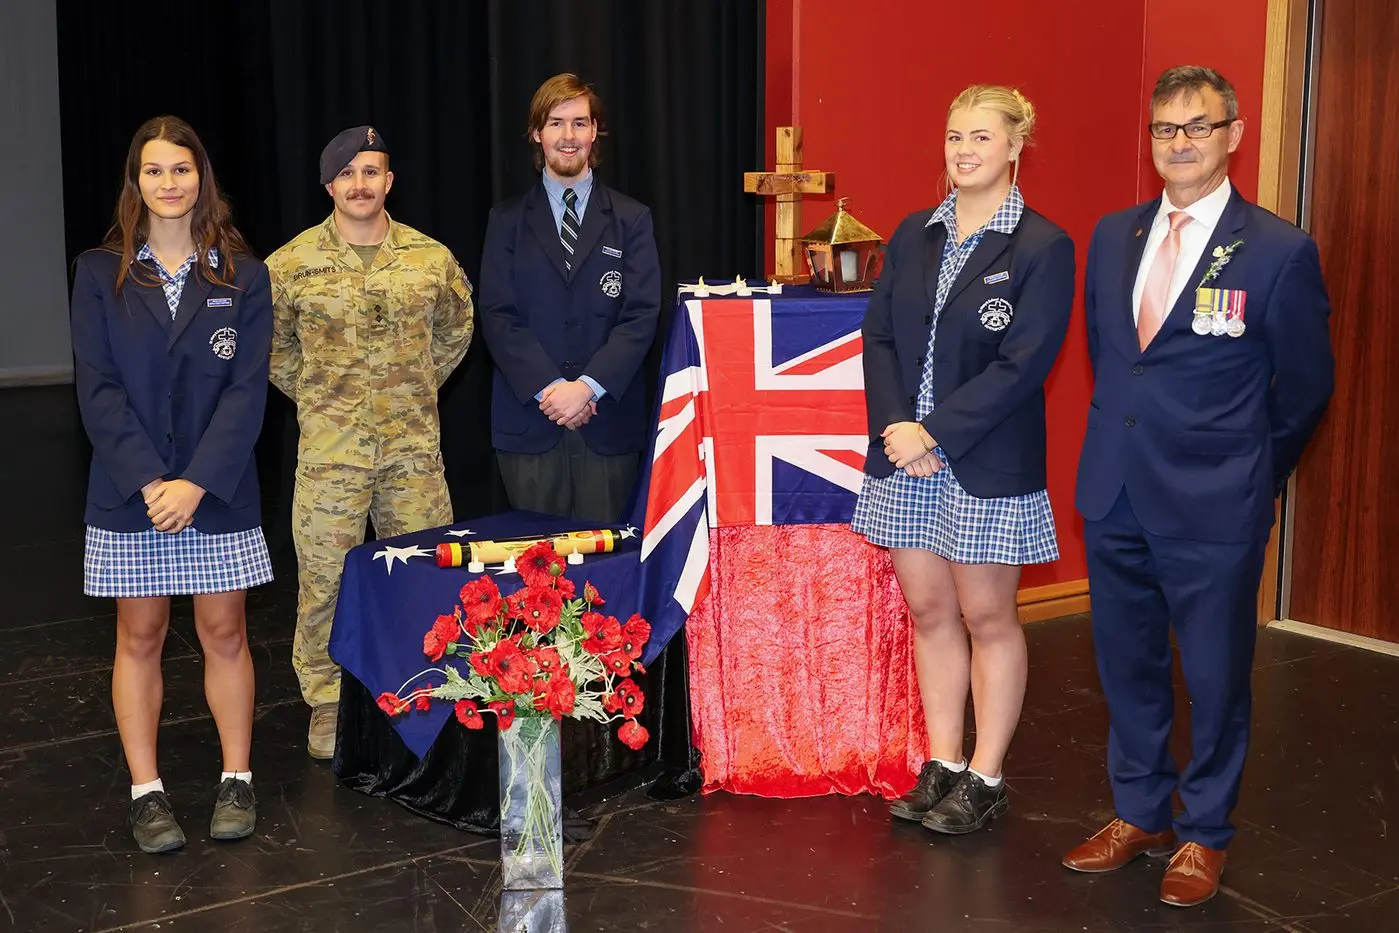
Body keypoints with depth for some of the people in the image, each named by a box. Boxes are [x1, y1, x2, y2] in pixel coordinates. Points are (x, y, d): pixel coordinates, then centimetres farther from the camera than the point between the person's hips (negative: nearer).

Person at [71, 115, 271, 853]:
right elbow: (97, 387, -4)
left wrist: (196, 481, -15)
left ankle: (237, 779, 20)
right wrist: (148, 480, -15)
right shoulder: (100, 273, 2)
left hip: (218, 490, 0)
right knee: (139, 637, 7)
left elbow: (248, 387, -5)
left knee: (223, 632, 7)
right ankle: (145, 791, 16)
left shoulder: (242, 275, 1)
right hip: (128, 491, 0)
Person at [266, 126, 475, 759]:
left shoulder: (431, 258, 2)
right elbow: (270, 342, 11)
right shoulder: (292, 264, -3)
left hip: (415, 443, 2)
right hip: (330, 447, -2)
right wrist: (312, 395, 8)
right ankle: (327, 702, 15)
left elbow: (456, 325, 18)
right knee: (325, 577, 1)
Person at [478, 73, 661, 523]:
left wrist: (588, 386, -13)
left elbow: (641, 315, 0)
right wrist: (549, 388, -13)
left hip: (609, 421, 0)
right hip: (529, 421, 0)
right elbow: (497, 316, 1)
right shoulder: (507, 221, 10)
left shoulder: (631, 219, 9)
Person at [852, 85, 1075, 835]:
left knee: (987, 617, 5)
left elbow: (1022, 364, -14)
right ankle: (942, 766, 24)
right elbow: (879, 336, 6)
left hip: (987, 463, -5)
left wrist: (935, 433, -18)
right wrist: (894, 426, -10)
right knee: (928, 611, 12)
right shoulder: (914, 235, 9)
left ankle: (986, 778, 19)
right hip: (906, 455, 5)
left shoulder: (1043, 248, -7)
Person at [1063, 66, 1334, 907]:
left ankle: (1204, 834, 27)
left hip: (1213, 508, -5)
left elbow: (1305, 387, -1)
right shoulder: (1113, 236, 6)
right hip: (1115, 495, 5)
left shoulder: (1279, 251, -9)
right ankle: (1139, 814, 34)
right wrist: (1128, 434, 14)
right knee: (1128, 665, 16)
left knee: (1216, 676, 8)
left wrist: (1248, 474, 7)